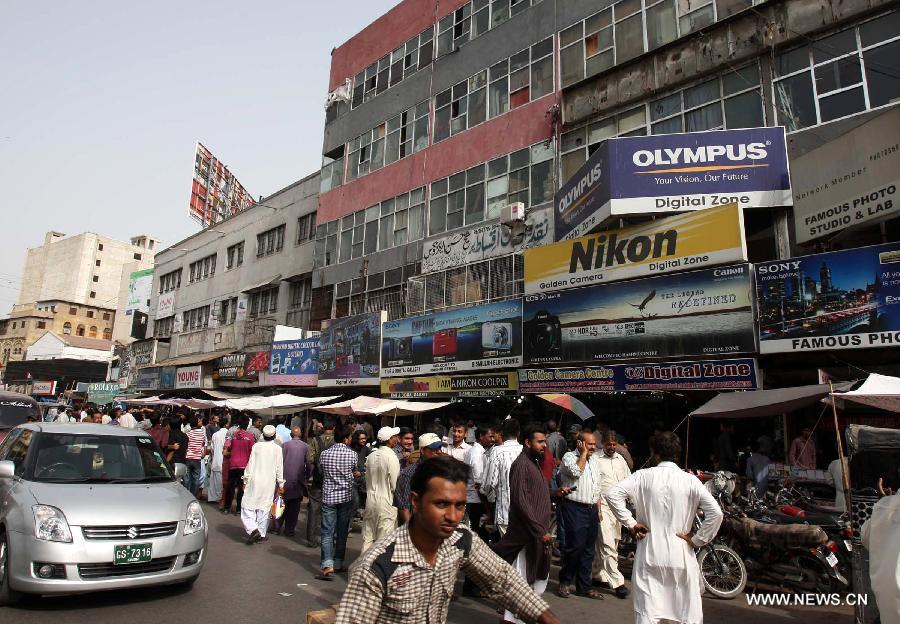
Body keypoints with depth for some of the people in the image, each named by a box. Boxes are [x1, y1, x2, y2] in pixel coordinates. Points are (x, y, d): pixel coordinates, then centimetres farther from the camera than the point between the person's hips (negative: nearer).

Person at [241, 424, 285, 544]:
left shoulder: (256, 446, -4)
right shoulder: (278, 449, -3)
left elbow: (250, 464, -2)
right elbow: (279, 468, 1)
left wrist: (246, 480, 7)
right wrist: (281, 484, 8)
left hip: (255, 481, -1)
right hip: (270, 483, 1)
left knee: (248, 506, 7)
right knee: (264, 508, 10)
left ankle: (252, 529, -10)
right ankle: (261, 534, 14)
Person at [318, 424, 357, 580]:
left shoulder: (325, 454, -5)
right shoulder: (352, 454, -10)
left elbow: (321, 471, 11)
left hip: (328, 497, 0)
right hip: (346, 497, 0)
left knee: (327, 532, 1)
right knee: (342, 532, 13)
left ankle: (327, 566, -10)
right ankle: (338, 563, 22)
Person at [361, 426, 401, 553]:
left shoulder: (370, 456, 3)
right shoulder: (392, 457, -16)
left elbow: (367, 480, 11)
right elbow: (395, 485, -13)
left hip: (370, 500, 6)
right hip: (386, 502, -6)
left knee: (368, 538, 13)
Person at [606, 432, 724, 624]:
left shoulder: (643, 476, -5)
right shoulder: (690, 480, -5)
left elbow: (613, 494, -13)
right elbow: (716, 513, -12)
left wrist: (630, 523, -4)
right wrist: (697, 540, -1)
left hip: (649, 554, 0)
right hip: (681, 556, 1)